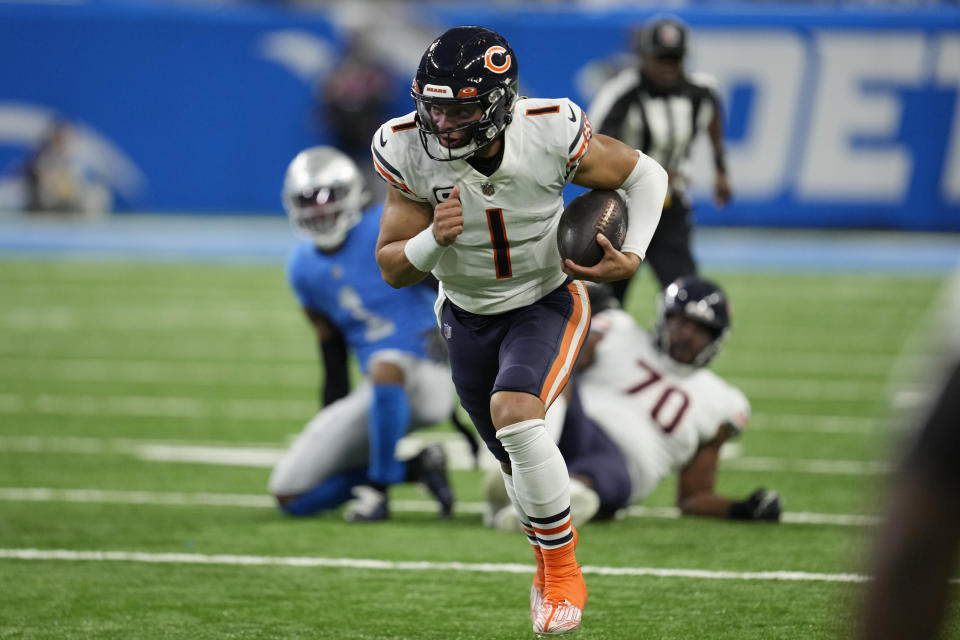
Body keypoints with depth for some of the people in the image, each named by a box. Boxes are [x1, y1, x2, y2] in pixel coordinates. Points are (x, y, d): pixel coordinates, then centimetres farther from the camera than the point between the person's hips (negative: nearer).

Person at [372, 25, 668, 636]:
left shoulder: (551, 135, -28)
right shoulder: (410, 153, -23)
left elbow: (644, 175, -9)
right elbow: (393, 269, -15)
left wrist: (632, 258, -22)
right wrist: (434, 240, -36)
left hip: (547, 304, -3)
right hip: (468, 316, 3)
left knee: (514, 414, -29)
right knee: (517, 458, 17)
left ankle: (562, 570, -11)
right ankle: (551, 561, 47)